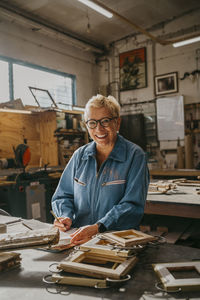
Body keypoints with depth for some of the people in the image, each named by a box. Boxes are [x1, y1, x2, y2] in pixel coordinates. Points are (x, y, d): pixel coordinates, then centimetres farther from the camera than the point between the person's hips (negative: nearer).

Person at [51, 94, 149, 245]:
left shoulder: (135, 155, -4)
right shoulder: (79, 155, 10)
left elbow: (132, 205, -12)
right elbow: (63, 195, 14)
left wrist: (98, 227, -24)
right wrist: (66, 217, -6)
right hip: (79, 238, 4)